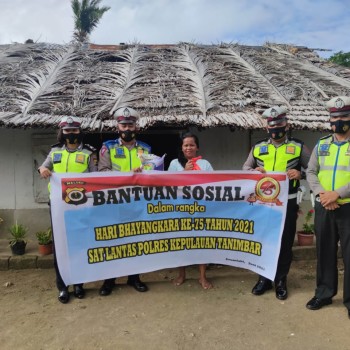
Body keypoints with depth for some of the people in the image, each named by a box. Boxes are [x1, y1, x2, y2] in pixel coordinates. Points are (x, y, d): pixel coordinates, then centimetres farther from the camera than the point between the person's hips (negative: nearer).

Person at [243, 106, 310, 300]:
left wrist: (300, 174, -13)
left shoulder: (298, 147, 3)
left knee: (285, 242, 6)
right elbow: (245, 168, 14)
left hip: (287, 202, -1)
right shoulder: (258, 147, 8)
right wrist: (254, 171, -8)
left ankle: (281, 280, 23)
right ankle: (264, 278, 25)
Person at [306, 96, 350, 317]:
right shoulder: (321, 145, 9)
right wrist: (321, 193, -11)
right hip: (323, 207, 4)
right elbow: (311, 172, 5)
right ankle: (324, 293, 28)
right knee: (324, 251, 13)